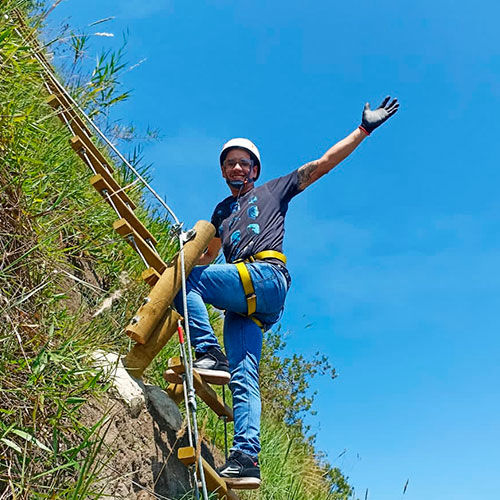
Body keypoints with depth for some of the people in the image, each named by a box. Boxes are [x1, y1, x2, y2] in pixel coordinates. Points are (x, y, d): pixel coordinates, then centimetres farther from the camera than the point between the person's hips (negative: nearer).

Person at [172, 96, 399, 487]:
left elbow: (324, 163, 15)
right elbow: (207, 256, 38)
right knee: (244, 375, -10)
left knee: (185, 279, -21)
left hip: (265, 277, -5)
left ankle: (210, 355, -27)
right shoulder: (222, 211, 35)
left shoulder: (273, 191, 20)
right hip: (244, 301, 5)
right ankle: (247, 458, -17)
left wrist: (364, 129, 11)